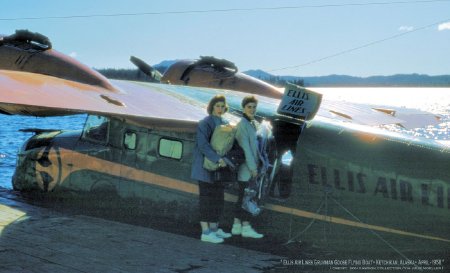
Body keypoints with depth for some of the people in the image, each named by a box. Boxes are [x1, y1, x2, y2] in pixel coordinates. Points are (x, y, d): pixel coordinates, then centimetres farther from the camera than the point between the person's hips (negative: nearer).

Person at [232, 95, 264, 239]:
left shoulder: (255, 124, 14)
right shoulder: (243, 124, -12)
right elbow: (245, 147, -17)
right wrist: (253, 168, -17)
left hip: (251, 167, 9)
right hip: (246, 168, -9)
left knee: (242, 197, 12)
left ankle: (236, 226, 19)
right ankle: (246, 227, 0)